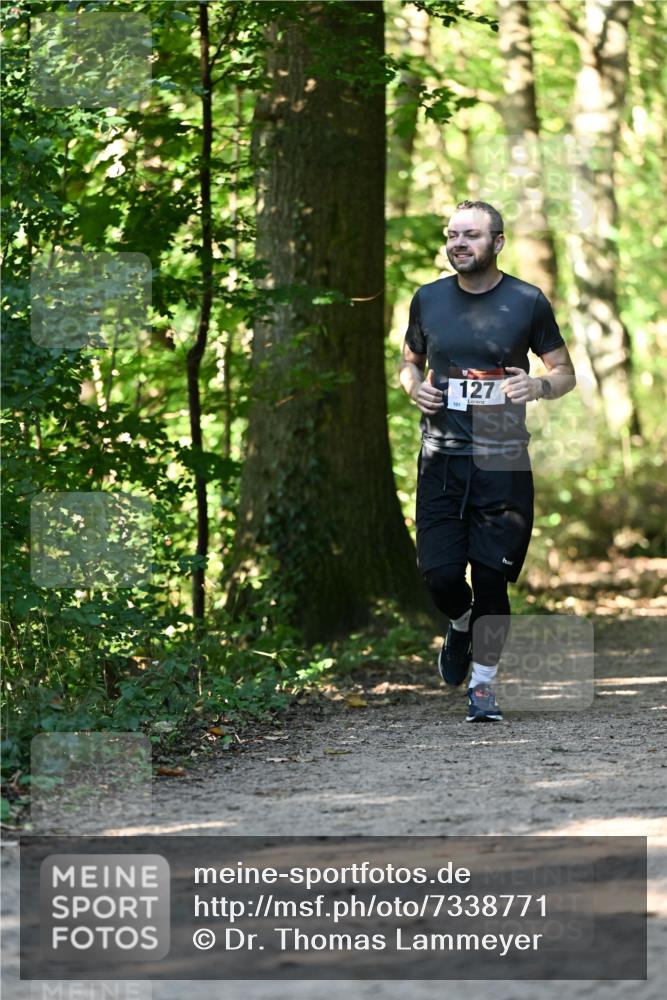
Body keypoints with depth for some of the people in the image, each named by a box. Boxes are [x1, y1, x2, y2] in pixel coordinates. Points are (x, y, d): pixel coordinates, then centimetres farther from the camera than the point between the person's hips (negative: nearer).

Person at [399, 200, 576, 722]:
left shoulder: (528, 302, 0)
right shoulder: (428, 299, 8)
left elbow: (565, 373, 8)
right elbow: (409, 362, 22)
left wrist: (538, 386, -14)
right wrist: (415, 386, -1)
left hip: (504, 461, -2)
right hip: (442, 458, 2)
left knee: (492, 577, -4)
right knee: (440, 574, -5)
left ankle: (484, 683, 10)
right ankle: (461, 627, 28)